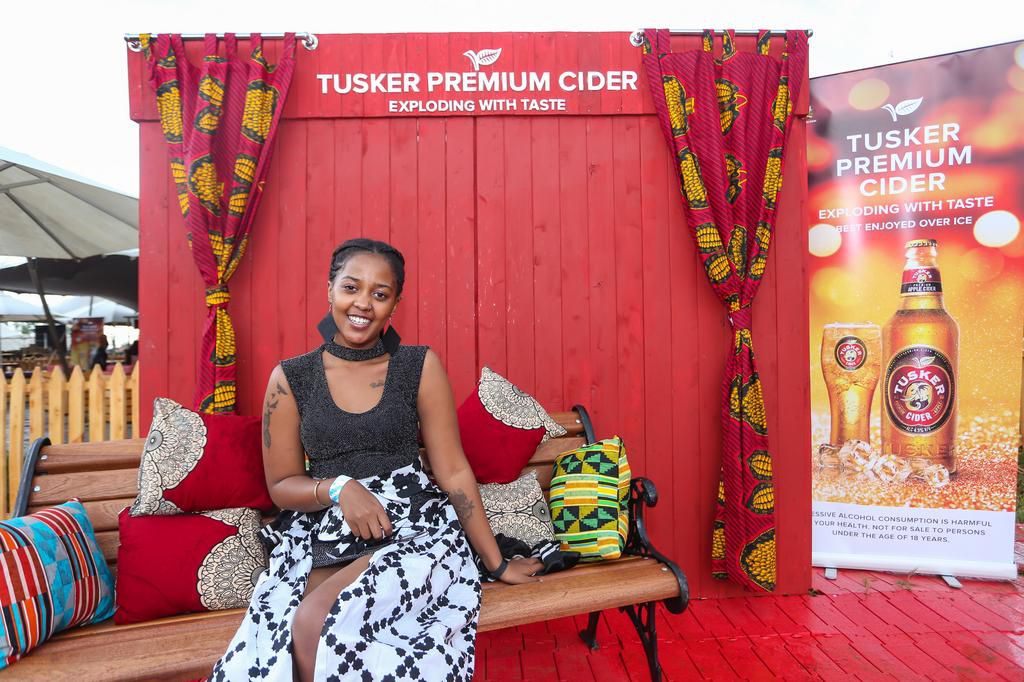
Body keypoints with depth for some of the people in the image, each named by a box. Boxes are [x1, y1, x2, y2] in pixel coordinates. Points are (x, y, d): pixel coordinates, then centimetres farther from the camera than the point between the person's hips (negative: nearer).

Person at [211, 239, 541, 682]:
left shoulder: (420, 366, -1)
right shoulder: (291, 378, 2)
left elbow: (453, 471, 0)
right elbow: (282, 485, 6)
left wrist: (497, 563, 3)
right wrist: (339, 488, -15)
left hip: (415, 530, -1)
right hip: (321, 540, 2)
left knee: (316, 624, -27)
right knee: (284, 644, -27)